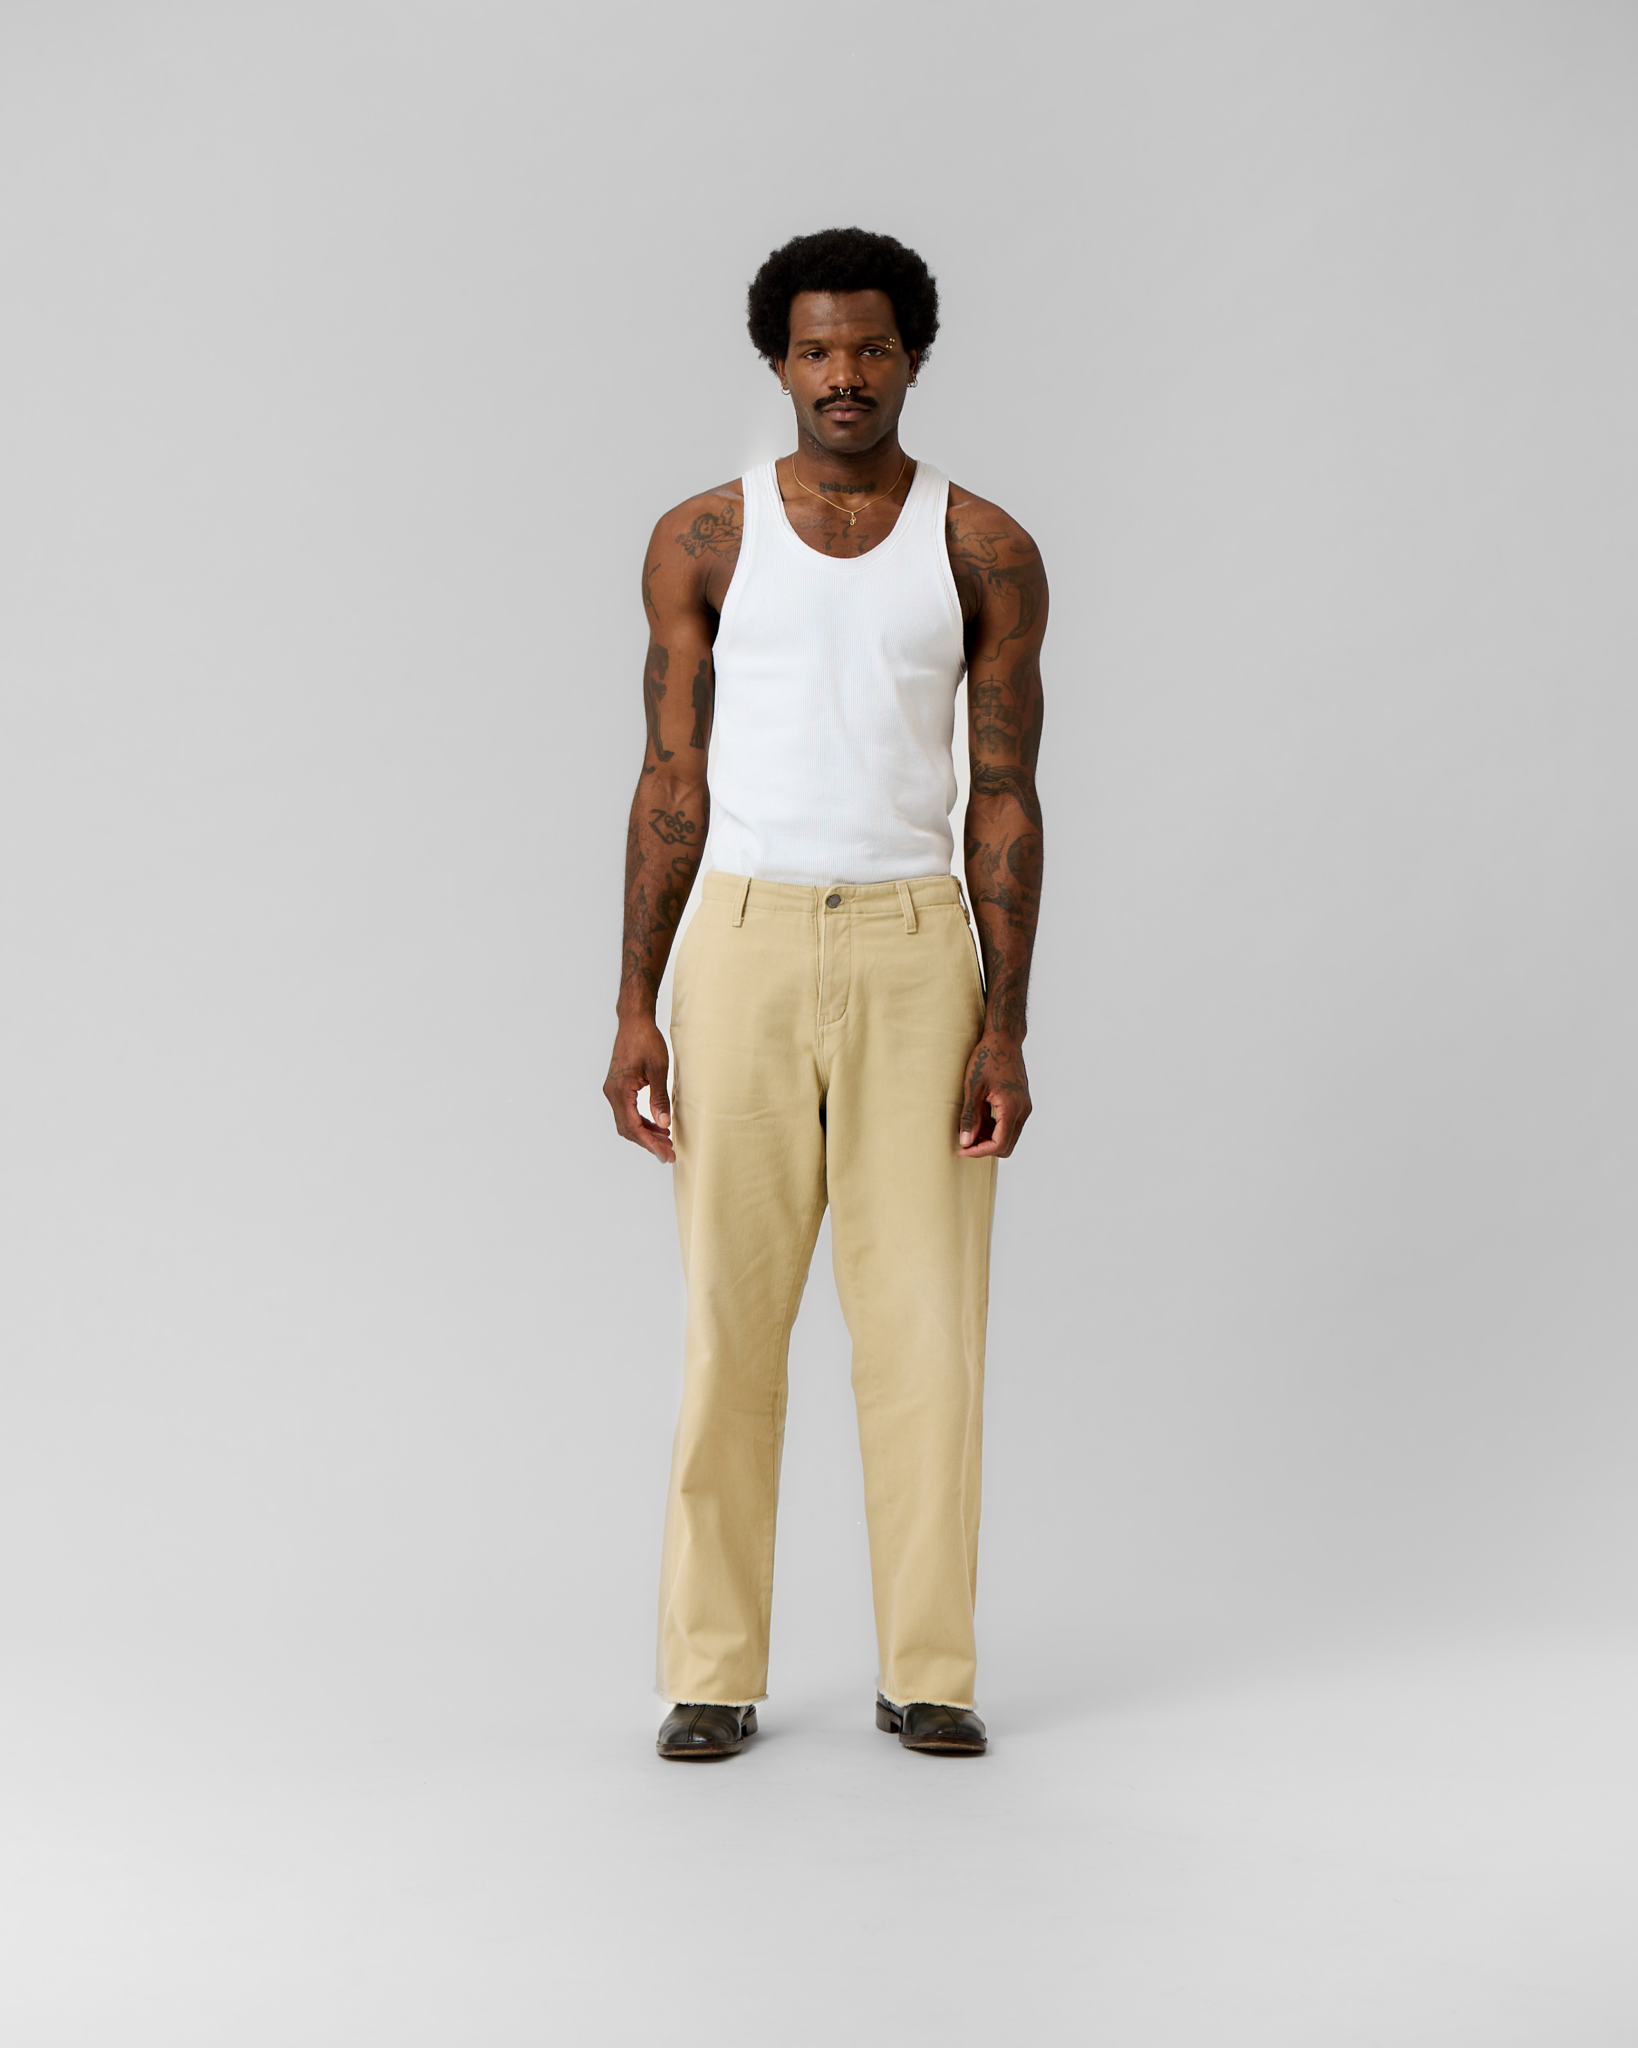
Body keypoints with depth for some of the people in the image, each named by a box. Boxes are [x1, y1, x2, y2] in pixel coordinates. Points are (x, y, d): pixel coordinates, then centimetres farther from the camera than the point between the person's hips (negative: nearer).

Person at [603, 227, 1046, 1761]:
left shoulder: (985, 553, 2)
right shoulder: (702, 541, 3)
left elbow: (1005, 801, 2)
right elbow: (672, 785, 3)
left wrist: (1005, 1031, -6)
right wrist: (634, 1015, -4)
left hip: (917, 954, 0)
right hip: (744, 947, 0)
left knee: (924, 1318, 1)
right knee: (730, 1319, 2)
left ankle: (926, 1673, 13)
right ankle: (715, 1673, 13)